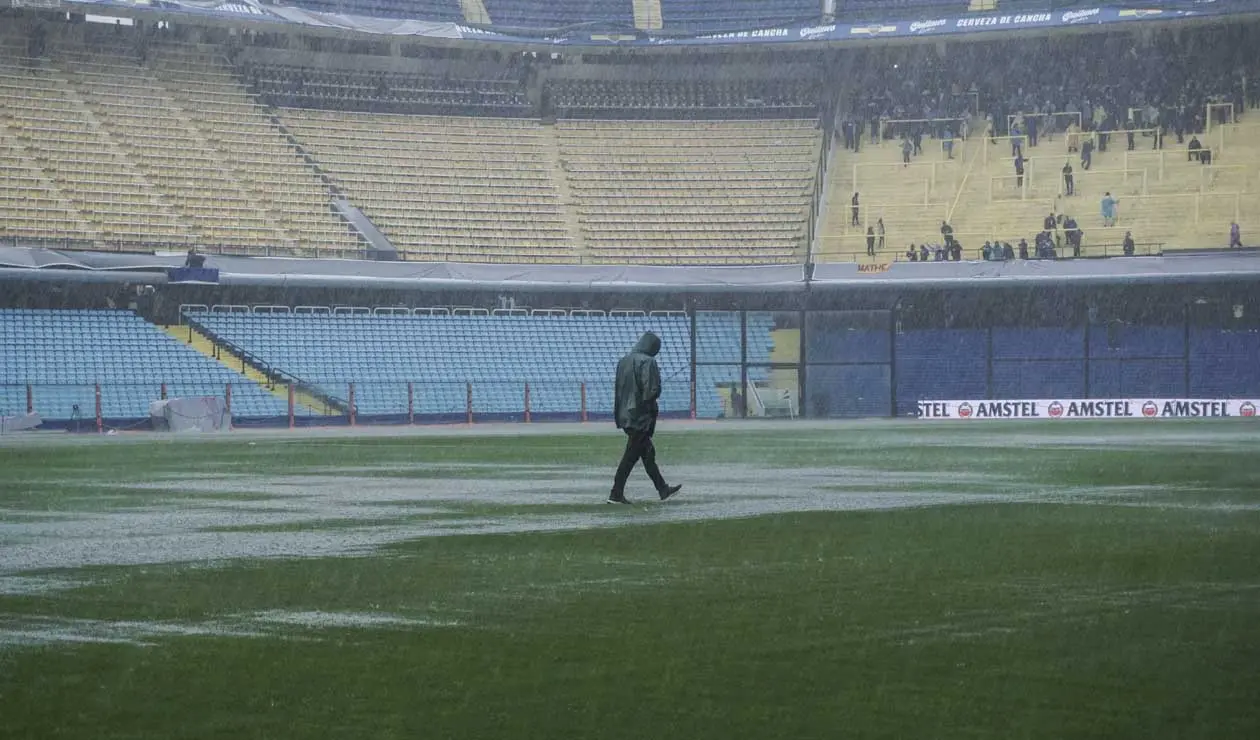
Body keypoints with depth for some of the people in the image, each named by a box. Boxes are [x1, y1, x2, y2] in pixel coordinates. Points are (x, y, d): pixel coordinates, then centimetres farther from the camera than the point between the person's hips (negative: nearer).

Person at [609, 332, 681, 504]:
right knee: (631, 455, -4)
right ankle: (616, 494, -4)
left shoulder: (624, 361, 10)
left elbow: (618, 388, 12)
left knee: (648, 452, 15)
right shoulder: (647, 362, -14)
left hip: (625, 414, 9)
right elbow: (652, 389, -20)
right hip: (641, 415, -9)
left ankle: (662, 489, 23)